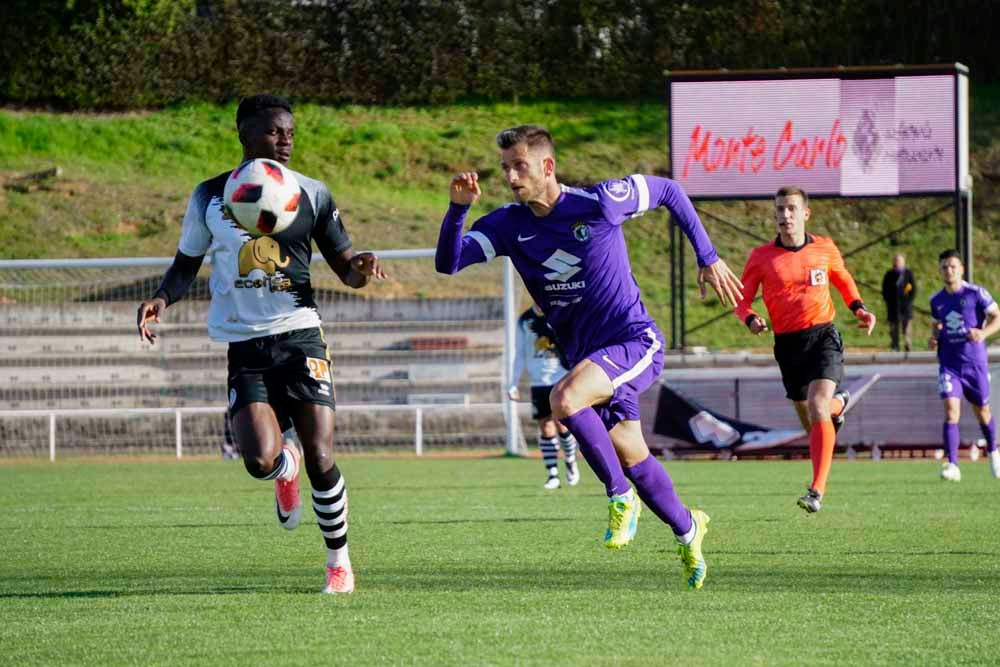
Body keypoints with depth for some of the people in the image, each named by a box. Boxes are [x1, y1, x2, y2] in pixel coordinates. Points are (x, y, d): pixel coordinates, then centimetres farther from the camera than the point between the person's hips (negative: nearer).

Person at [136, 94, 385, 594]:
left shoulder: (311, 195, 4)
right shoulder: (210, 197, 5)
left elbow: (344, 267, 10)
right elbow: (187, 263, 15)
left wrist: (360, 268, -14)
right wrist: (163, 298, -5)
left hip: (299, 335, 0)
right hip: (244, 345, 0)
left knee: (320, 460, -9)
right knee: (260, 460, -19)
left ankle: (339, 562, 12)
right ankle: (286, 468, 21)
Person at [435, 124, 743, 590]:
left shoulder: (598, 202, -15)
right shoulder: (508, 224, -3)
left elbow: (667, 191, 1)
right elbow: (448, 262, -13)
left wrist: (708, 258, 3)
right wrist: (458, 208, -28)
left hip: (635, 341, -6)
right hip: (585, 354, 6)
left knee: (565, 398, -31)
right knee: (632, 459, 12)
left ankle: (621, 496, -14)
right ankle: (687, 529, 37)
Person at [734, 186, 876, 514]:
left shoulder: (825, 248, 2)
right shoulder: (761, 257, -2)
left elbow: (843, 280, 21)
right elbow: (742, 300, 4)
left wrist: (858, 307, 5)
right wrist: (751, 320, -18)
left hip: (822, 335, -2)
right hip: (788, 343, 2)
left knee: (817, 408, -23)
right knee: (810, 420, 12)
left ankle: (817, 491, -26)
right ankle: (838, 404, 52)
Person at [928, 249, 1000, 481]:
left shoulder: (976, 293, -6)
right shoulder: (937, 300, 7)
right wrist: (933, 338, 1)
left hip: (975, 363, -2)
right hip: (949, 364, 2)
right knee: (951, 411, -15)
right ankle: (952, 466, -19)